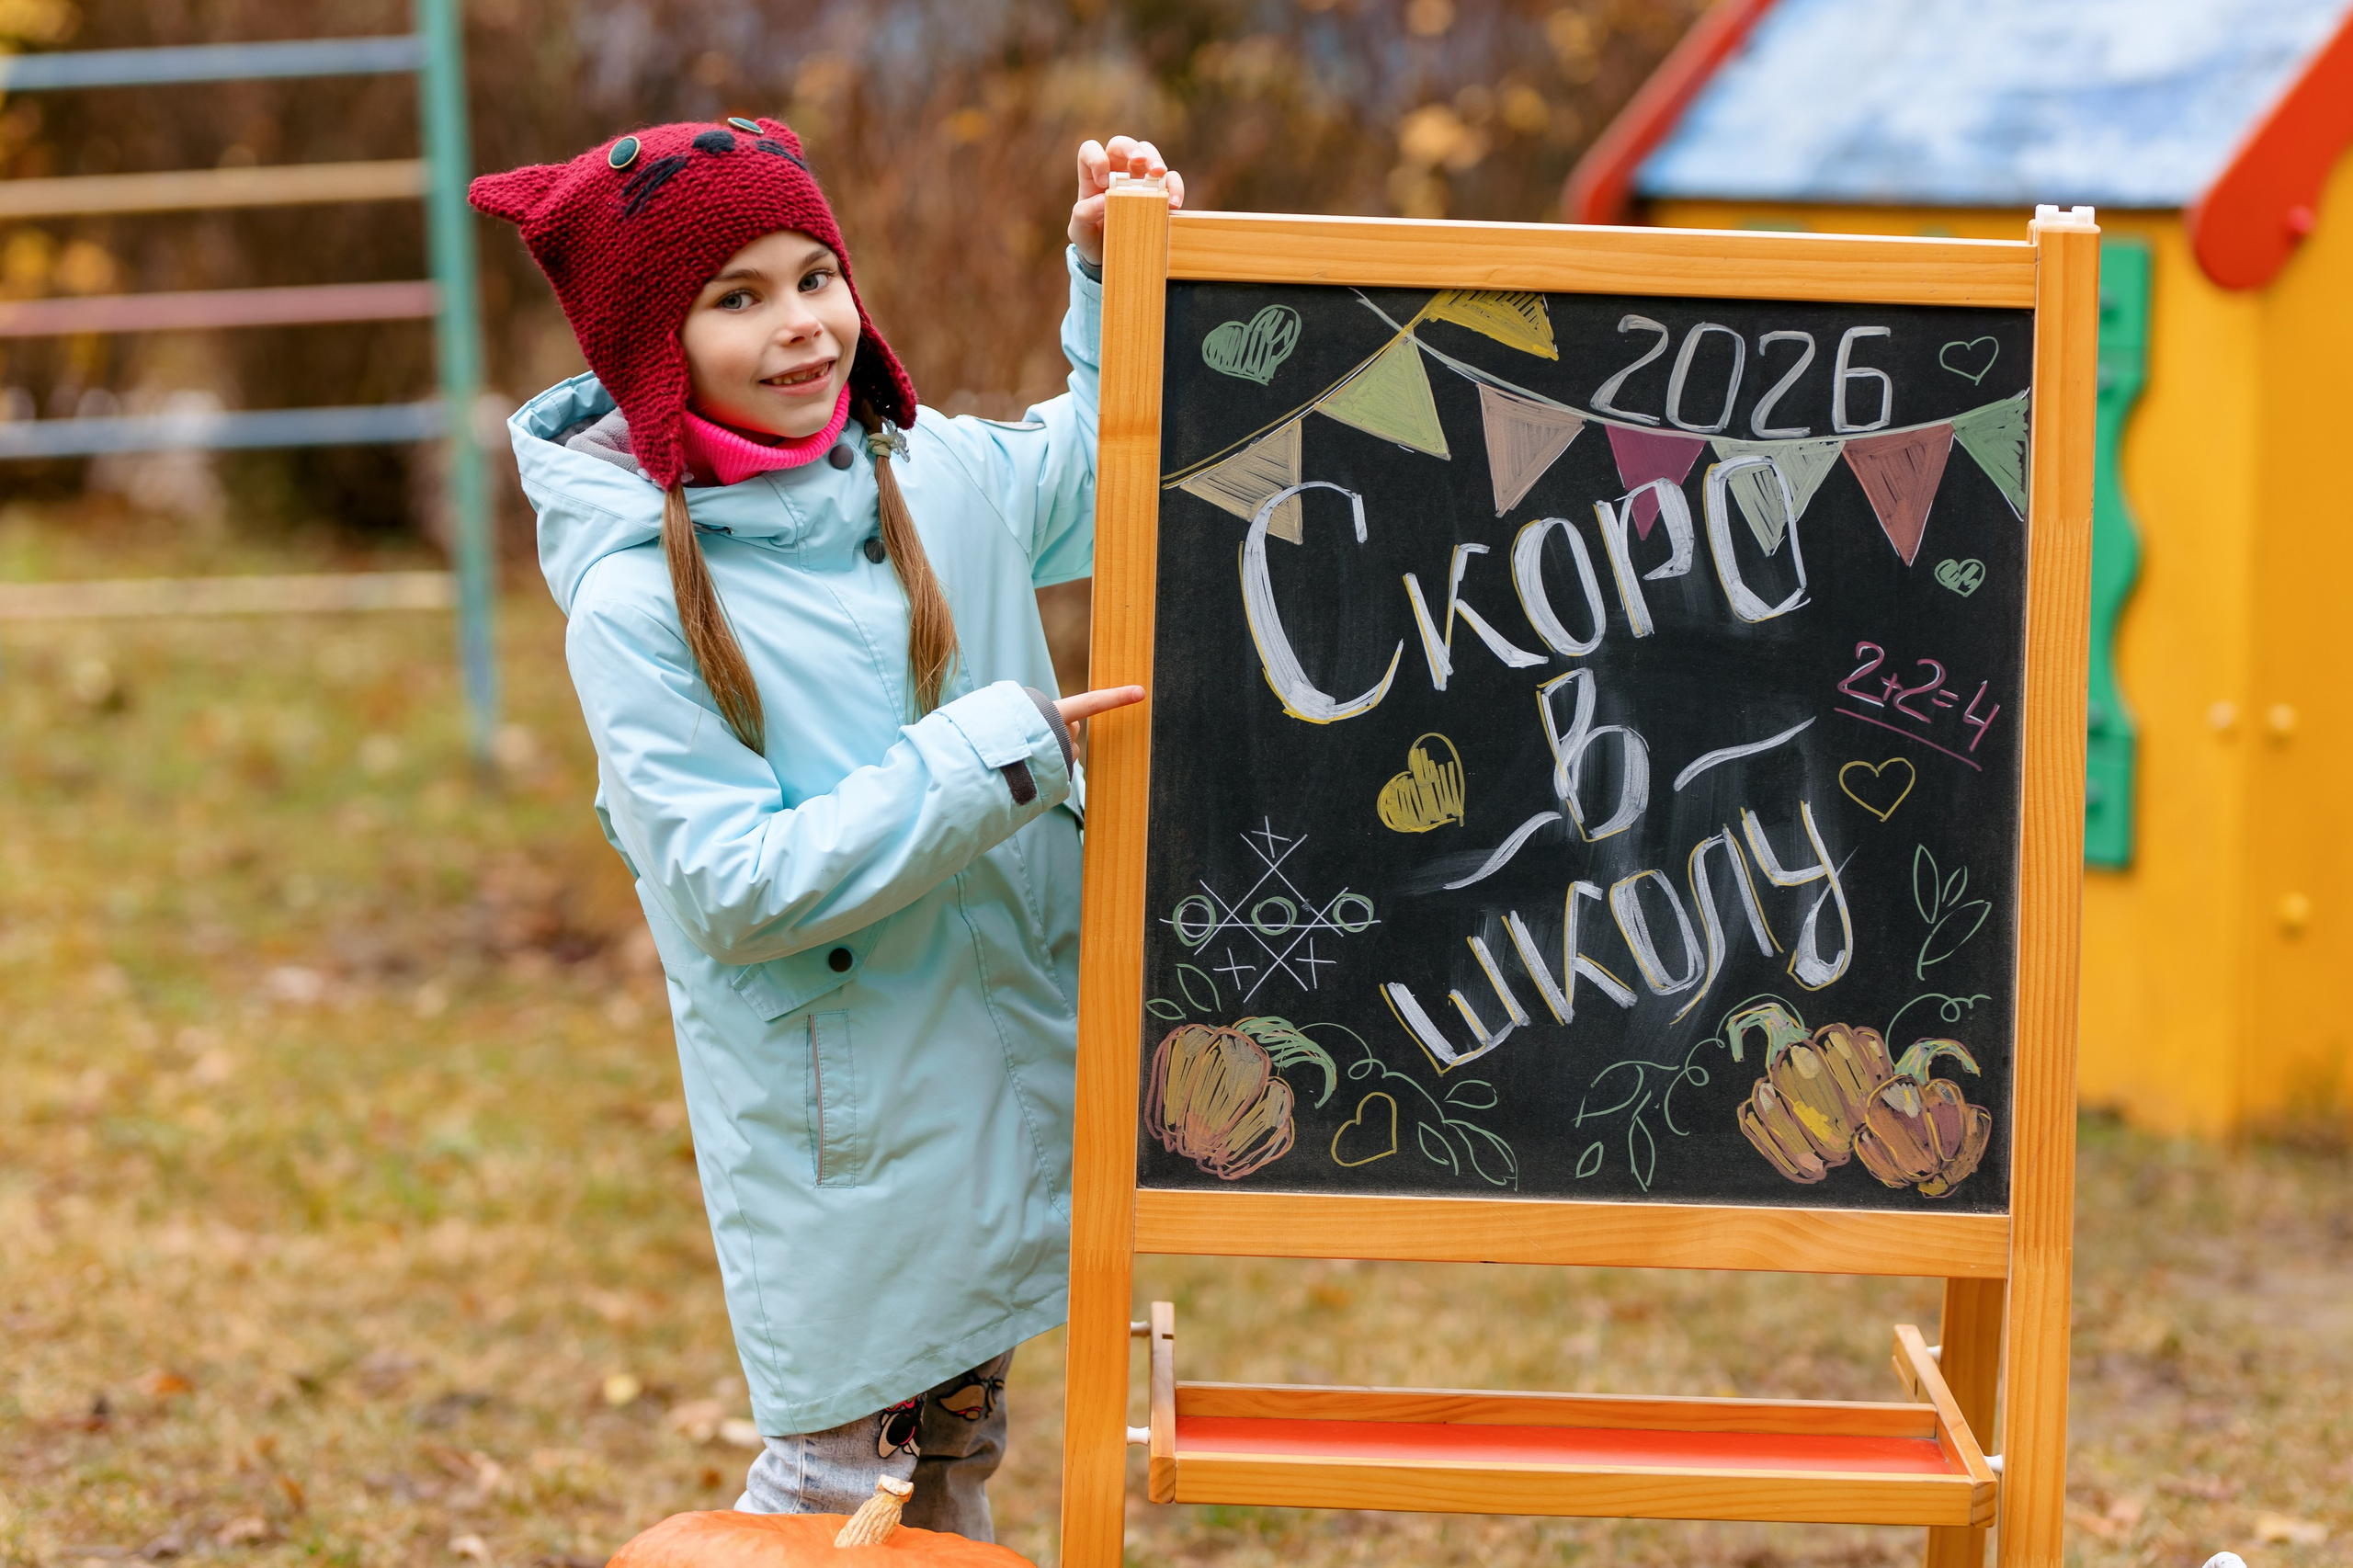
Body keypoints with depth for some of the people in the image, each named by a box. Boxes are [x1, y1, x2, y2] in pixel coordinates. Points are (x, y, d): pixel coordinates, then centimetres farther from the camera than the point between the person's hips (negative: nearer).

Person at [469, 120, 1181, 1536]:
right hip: (833, 1124, -6)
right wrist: (994, 752, -23)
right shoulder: (636, 605, -18)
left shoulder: (938, 477, -1)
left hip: (1005, 1071, 6)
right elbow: (737, 890, -22)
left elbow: (1115, 463, 18)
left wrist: (1117, 274, 1)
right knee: (838, 1478, 1)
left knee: (955, 1457, 19)